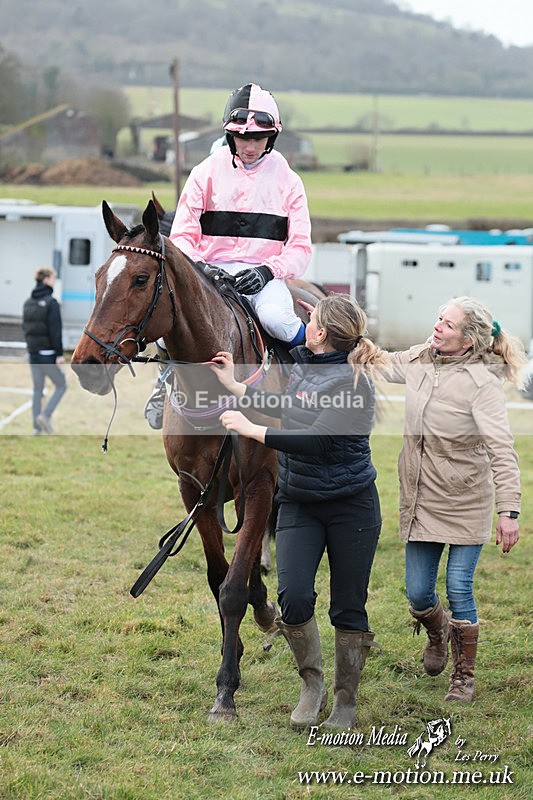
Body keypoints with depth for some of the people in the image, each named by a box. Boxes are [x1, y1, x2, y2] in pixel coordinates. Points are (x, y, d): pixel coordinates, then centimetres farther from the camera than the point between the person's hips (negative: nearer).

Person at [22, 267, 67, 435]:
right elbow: (55, 330, -18)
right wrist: (59, 354, -17)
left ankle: (37, 427, 10)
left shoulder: (28, 302, 9)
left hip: (33, 352, 7)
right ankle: (45, 415, -9)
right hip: (48, 353, -7)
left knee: (37, 389, 12)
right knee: (61, 385, 8)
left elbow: (25, 326, 14)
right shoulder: (51, 303, -14)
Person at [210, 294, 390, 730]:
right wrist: (233, 384, 22)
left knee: (348, 608, 4)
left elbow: (318, 440, -27)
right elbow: (285, 408, 24)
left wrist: (251, 430, -22)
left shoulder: (354, 381, -18)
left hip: (351, 505, -5)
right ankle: (312, 684, 11)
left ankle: (346, 699, 19)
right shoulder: (303, 365, 4)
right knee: (294, 598, -10)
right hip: (298, 504, 6)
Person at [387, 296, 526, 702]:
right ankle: (438, 633, 43)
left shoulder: (481, 380, -19)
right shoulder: (418, 361, -2)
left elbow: (502, 450, -22)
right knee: (418, 594, 8)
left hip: (466, 503, -5)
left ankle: (464, 677, 16)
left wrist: (509, 510, -28)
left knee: (459, 590, -2)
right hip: (421, 499, 5)